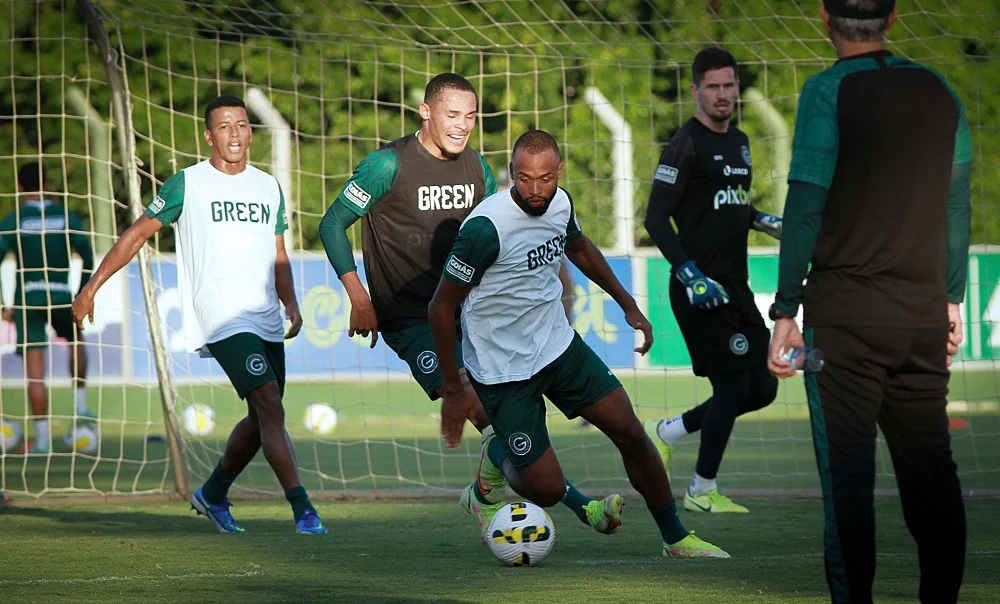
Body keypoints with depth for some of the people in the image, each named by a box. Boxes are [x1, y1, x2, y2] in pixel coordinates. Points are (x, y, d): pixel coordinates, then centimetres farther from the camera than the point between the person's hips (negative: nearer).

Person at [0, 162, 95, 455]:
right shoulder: (67, 217, 3)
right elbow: (88, 257, -1)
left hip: (27, 298, -2)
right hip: (60, 296, 2)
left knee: (35, 372, -1)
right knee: (76, 343, 31)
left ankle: (42, 437, -3)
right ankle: (80, 406, 22)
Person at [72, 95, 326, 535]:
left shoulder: (269, 187, 14)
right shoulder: (186, 184, -1)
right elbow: (137, 234, 4)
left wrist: (291, 304, 6)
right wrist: (91, 287, 1)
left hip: (267, 320, 6)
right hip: (221, 318, -6)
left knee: (261, 420, 11)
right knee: (269, 404, -19)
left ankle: (213, 495, 32)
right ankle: (302, 509, -21)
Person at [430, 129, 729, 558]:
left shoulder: (559, 203, -5)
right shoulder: (486, 227, -27)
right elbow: (442, 308, -19)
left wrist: (629, 306, 24)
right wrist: (453, 391, -17)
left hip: (558, 345, 6)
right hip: (504, 371, -6)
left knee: (631, 433, 3)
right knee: (547, 490, -6)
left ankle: (675, 538, 21)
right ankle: (496, 456, 28)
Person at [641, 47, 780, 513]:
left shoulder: (739, 142, 15)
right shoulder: (684, 146, -11)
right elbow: (655, 219, -14)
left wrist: (771, 224, 13)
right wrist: (691, 277, -21)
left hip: (737, 288, 8)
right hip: (701, 290, -8)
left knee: (762, 388, 8)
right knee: (733, 387, -7)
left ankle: (666, 432, 24)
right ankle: (703, 492, 9)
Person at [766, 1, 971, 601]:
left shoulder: (828, 92, -7)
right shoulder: (938, 91, 7)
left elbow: (806, 209, -9)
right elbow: (957, 207, 10)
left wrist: (785, 312, -5)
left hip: (846, 312, -4)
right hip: (924, 314, 4)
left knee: (848, 472, -3)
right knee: (930, 468, 8)